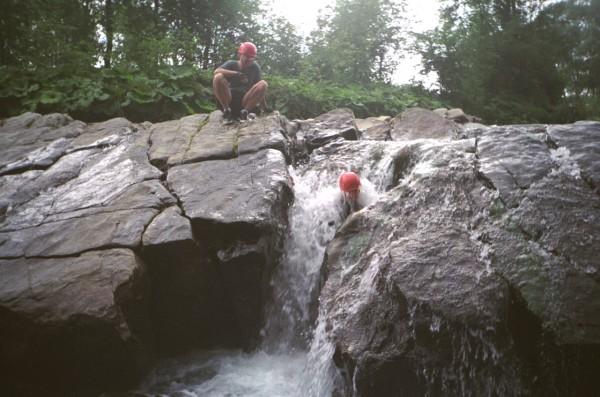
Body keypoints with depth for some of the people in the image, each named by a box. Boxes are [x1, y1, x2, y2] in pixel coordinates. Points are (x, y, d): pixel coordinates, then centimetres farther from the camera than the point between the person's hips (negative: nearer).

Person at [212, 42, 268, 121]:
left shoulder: (255, 67, 6)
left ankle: (245, 111, -15)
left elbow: (259, 90, 6)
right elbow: (216, 71, -19)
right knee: (218, 77, -25)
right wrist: (236, 74, -30)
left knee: (263, 84, -19)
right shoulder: (231, 64, 2)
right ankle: (227, 110, -15)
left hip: (245, 102, 1)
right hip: (229, 100, -1)